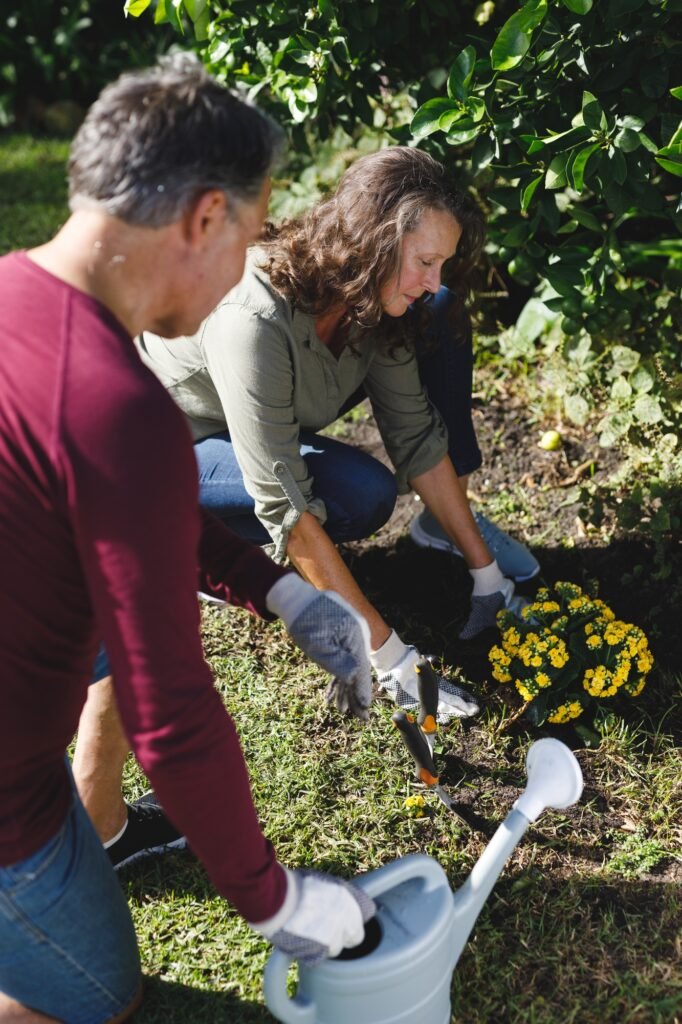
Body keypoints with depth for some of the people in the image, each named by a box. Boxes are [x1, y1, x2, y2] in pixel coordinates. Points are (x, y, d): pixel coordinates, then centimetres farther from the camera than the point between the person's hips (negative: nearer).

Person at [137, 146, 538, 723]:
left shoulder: (374, 298, -17)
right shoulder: (254, 321, -39)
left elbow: (416, 437, -9)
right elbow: (285, 505, -38)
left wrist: (486, 571, -9)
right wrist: (389, 654, -35)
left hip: (275, 420, 7)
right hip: (169, 447, -6)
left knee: (441, 322, -8)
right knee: (362, 495, -33)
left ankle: (445, 524, 5)